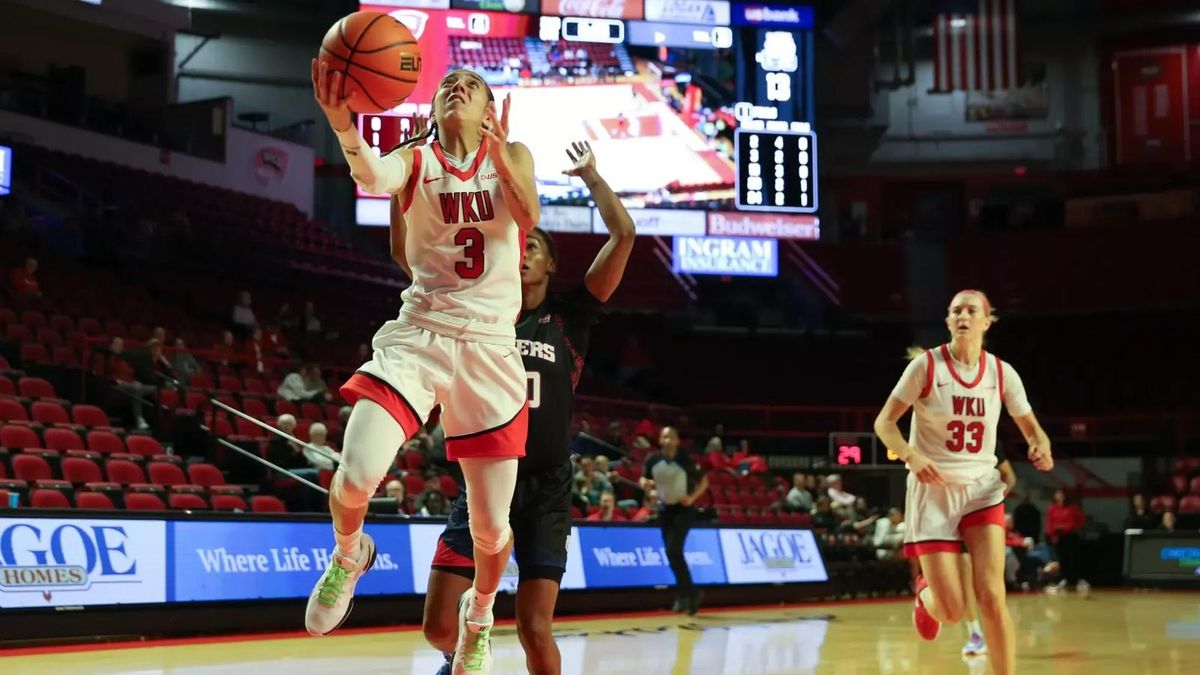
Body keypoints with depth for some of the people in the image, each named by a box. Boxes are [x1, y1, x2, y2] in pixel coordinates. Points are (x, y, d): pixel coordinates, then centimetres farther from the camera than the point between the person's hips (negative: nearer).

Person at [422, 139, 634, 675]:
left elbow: (623, 235, -5)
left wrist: (589, 175, 4)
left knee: (534, 631, -8)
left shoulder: (570, 317, 3)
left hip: (546, 489, -1)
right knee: (440, 624, -2)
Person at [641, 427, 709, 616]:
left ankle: (684, 594, -7)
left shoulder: (685, 460, -14)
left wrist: (693, 497, -18)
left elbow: (704, 481, -4)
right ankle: (691, 593, 23)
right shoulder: (653, 460, -4)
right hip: (665, 509, 5)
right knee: (673, 553, 8)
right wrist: (646, 483, -14)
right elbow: (644, 479, 10)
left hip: (683, 509, -5)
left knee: (673, 551, -18)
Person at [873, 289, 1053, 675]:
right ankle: (925, 593, 35)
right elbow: (884, 422, -6)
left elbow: (1031, 429, 10)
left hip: (982, 488, 2)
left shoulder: (1001, 373, 0)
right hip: (934, 490, -2)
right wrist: (910, 455, -25)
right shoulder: (926, 366, -8)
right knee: (952, 611, -4)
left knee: (991, 596, -17)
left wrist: (1041, 449, -14)